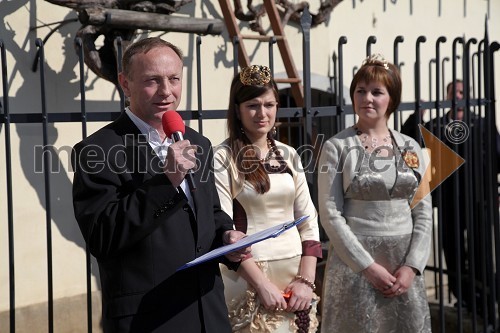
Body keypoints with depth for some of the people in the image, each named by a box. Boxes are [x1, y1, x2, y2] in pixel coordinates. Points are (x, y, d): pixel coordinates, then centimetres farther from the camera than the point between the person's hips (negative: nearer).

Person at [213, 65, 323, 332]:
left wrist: (306, 279, -3)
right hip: (249, 278, -5)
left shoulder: (288, 155, 8)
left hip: (295, 274, 5)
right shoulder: (223, 158, -7)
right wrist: (262, 283, -15)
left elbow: (308, 220, 7)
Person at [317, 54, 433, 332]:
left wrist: (412, 265, -6)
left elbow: (424, 212, 5)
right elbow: (330, 214, -10)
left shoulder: (410, 148, 6)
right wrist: (368, 265, -13)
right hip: (355, 261, -3)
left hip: (405, 263, 3)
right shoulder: (337, 147, -4)